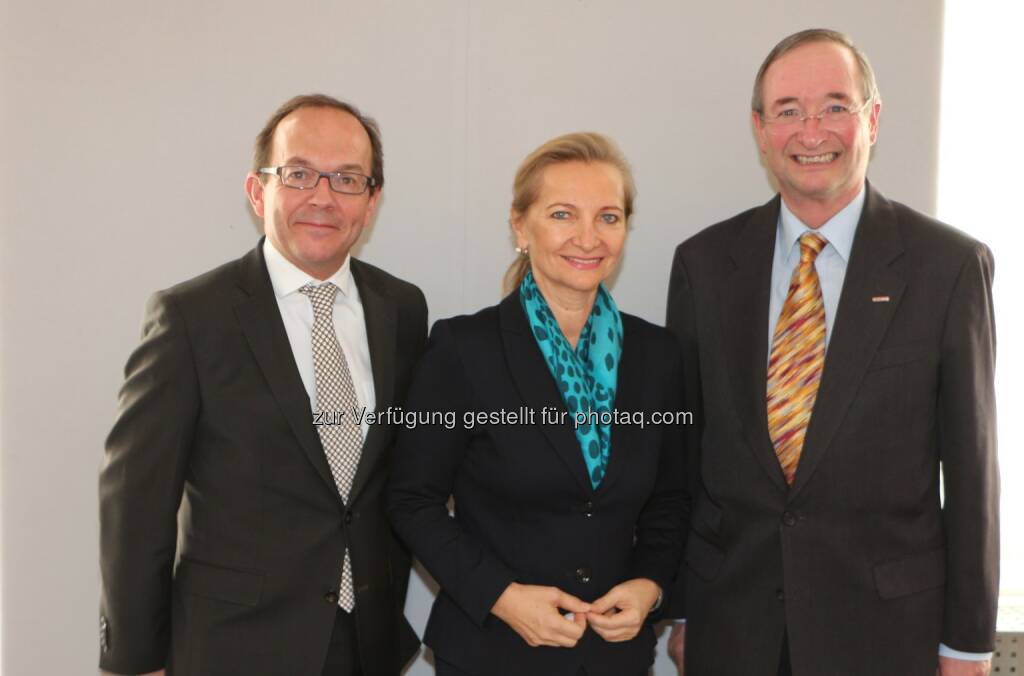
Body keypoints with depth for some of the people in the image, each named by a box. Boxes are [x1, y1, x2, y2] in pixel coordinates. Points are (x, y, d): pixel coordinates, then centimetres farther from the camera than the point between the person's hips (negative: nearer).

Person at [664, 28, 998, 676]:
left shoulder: (950, 265, -8)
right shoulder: (703, 262, -2)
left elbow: (970, 465, -4)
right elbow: (679, 446, 3)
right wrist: (676, 608, 6)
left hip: (885, 623, -1)